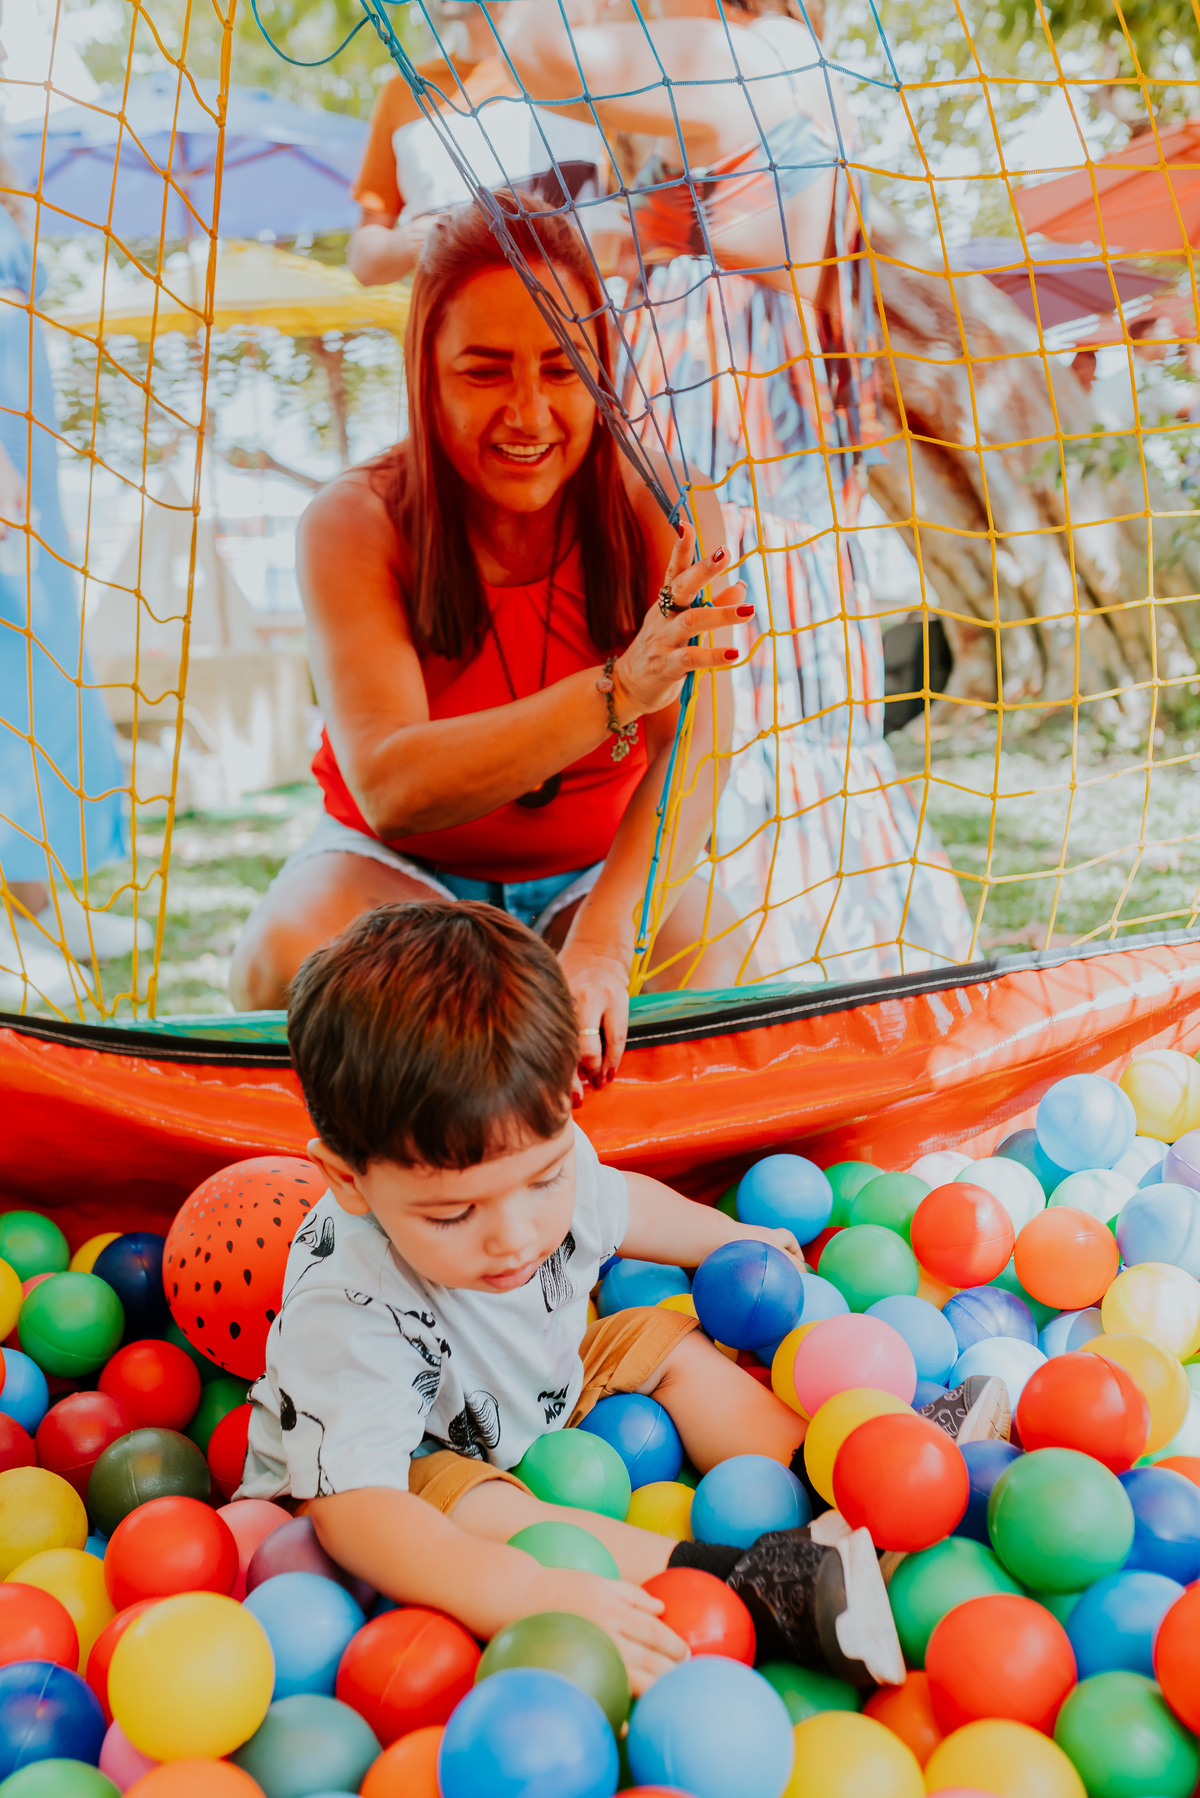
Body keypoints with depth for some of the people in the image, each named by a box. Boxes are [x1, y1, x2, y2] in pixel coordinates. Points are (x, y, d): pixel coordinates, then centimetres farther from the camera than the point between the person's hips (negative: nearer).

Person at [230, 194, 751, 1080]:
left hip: (603, 868, 1)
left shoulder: (660, 508, -15)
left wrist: (601, 941, -47)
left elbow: (695, 745, -29)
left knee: (716, 976, -29)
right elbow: (388, 788, -32)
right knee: (289, 960, -32)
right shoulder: (354, 526, -19)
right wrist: (617, 689, -47)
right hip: (395, 867, -1)